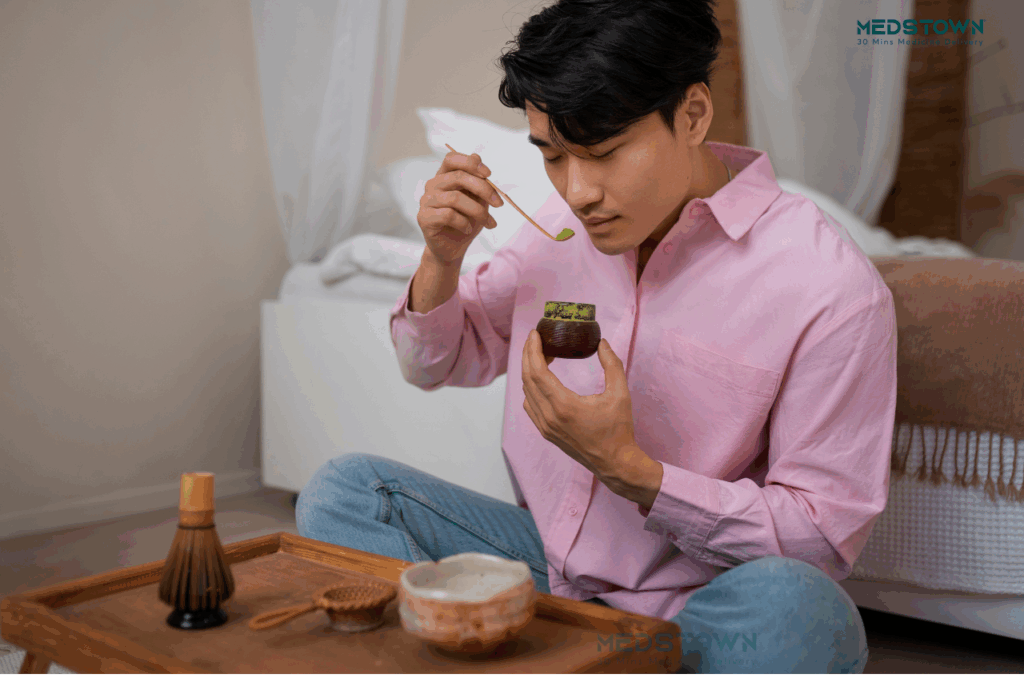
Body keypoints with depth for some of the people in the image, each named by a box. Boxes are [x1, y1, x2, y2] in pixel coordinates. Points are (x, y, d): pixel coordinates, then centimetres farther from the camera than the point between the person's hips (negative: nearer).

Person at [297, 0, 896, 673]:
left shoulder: (832, 287, -18)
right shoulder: (564, 227, 0)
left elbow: (826, 533, -15)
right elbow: (440, 363, 14)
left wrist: (626, 468, -26)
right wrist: (443, 256, -8)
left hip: (695, 611, -4)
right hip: (550, 563, 5)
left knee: (789, 605, -38)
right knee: (344, 489, -7)